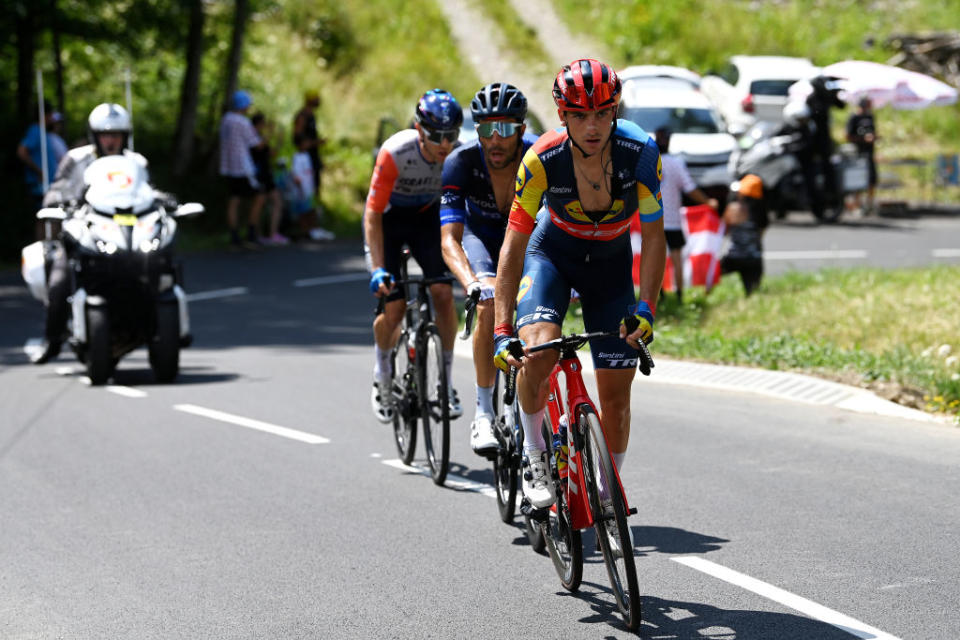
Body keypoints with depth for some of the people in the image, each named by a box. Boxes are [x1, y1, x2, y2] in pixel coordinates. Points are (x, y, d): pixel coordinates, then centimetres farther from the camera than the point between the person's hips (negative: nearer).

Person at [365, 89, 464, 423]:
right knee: (394, 309, -9)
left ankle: (446, 381, -1)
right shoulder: (395, 153, -33)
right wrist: (378, 270, -35)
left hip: (427, 217, 2)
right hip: (389, 218, -2)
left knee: (444, 294, -16)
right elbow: (373, 213, -29)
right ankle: (382, 374, 20)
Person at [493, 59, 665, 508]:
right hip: (553, 252, -1)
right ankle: (533, 455, -5)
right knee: (538, 351, -30)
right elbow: (514, 245, -24)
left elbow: (653, 235, -18)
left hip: (611, 261, 2)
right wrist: (502, 331, -29)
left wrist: (646, 307, -29)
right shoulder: (542, 159, -28)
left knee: (616, 393, -1)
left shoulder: (640, 152, -26)